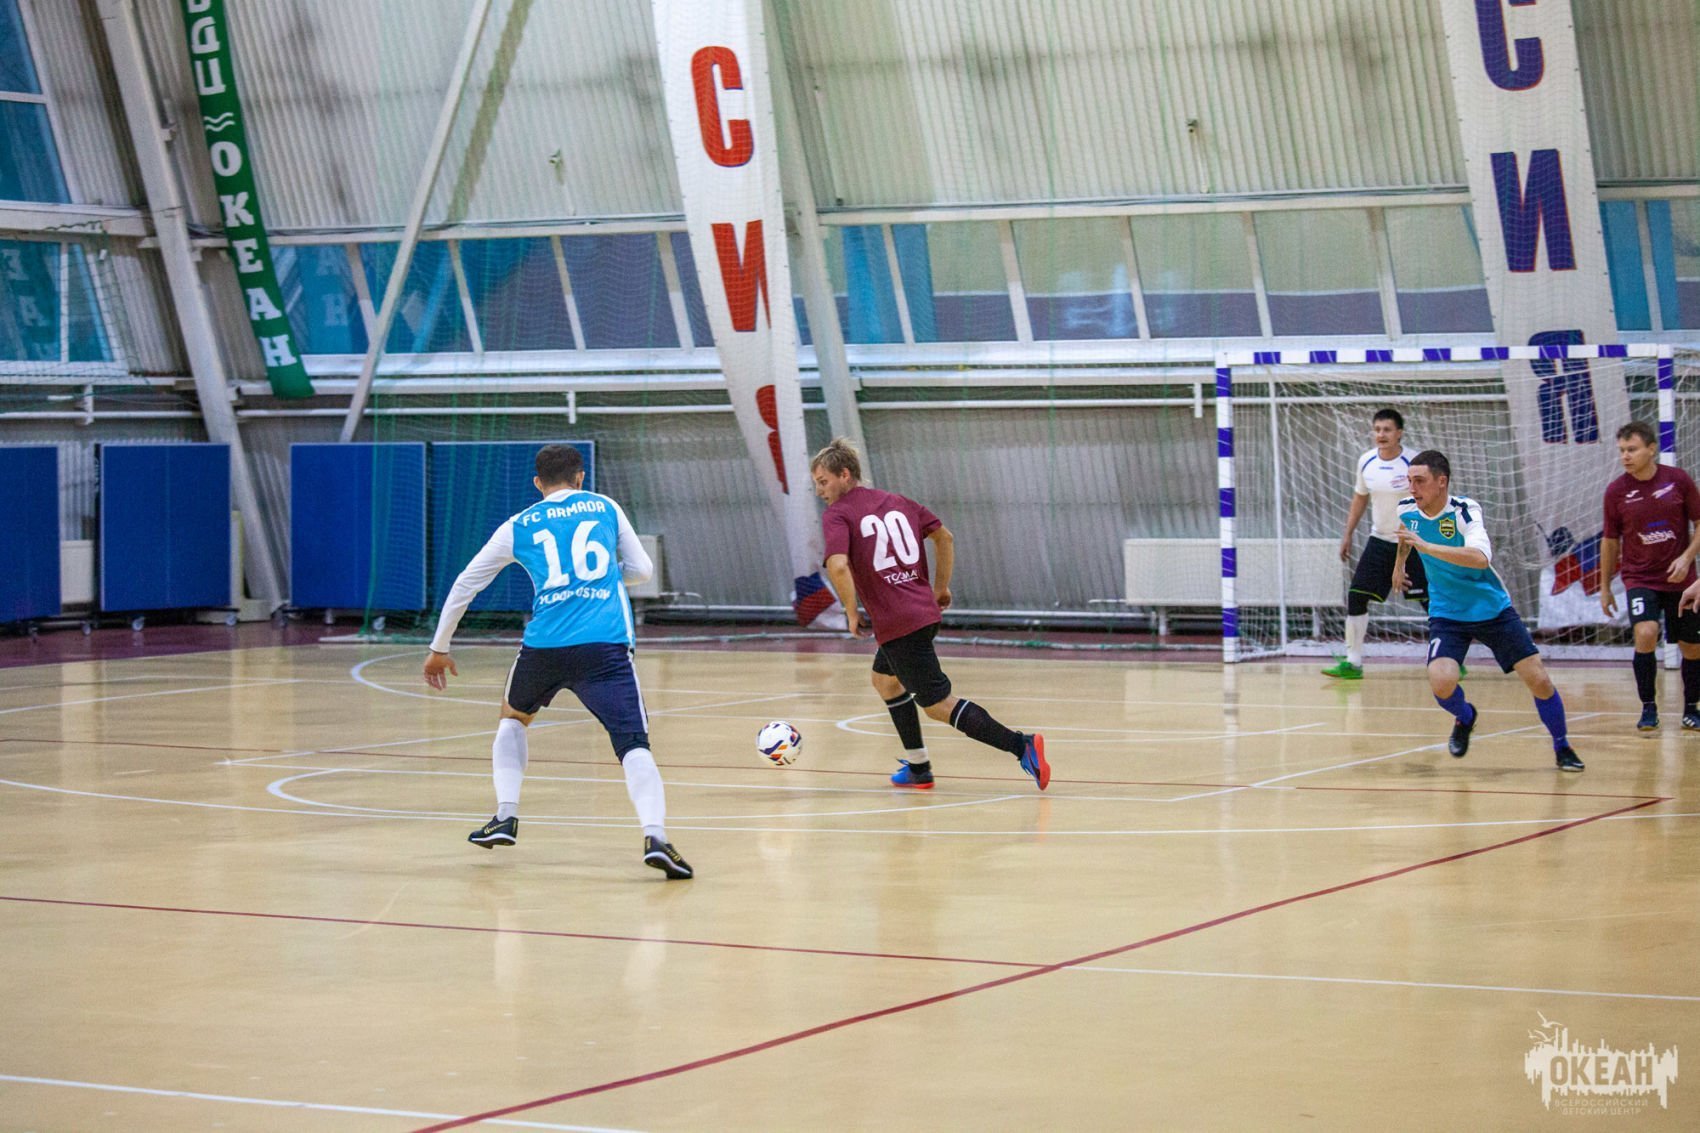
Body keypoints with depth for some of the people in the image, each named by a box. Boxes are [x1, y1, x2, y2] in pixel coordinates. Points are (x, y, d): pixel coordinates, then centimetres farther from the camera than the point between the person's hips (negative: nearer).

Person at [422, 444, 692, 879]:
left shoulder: (518, 527, 17)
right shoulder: (605, 508, 16)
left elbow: (465, 585, 22)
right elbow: (641, 569, 21)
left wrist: (440, 648, 33)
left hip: (545, 645, 1)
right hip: (606, 646, -1)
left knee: (513, 717, 30)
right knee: (633, 744, -7)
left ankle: (506, 815, 21)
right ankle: (655, 835, -29)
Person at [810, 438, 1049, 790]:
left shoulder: (836, 516, -7)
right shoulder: (897, 502, 15)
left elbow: (838, 566, -24)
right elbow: (944, 537, 18)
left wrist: (852, 614, -11)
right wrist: (940, 588, 25)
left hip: (897, 623, -8)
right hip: (925, 612, 8)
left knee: (939, 705, -4)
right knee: (885, 680, 28)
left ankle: (1022, 746, -15)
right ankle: (918, 769, 28)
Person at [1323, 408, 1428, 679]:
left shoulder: (1414, 462, -16)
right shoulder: (1366, 462, 0)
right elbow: (1360, 498, 15)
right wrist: (1348, 534, 16)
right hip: (1380, 540, 5)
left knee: (1431, 601, -3)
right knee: (1356, 596, -5)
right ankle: (1352, 662, 1)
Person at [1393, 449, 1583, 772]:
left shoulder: (1464, 510, -23)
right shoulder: (1407, 509, -7)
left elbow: (1481, 558, -43)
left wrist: (1425, 545, -47)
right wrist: (1400, 562, 35)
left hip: (1492, 609, -3)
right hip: (1447, 614, 3)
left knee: (1538, 679, -5)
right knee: (1441, 682, -22)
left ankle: (1562, 748, 20)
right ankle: (1465, 718, 14)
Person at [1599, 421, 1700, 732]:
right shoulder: (1616, 491, -4)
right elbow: (1610, 541, 7)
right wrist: (1604, 587, 10)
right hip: (1639, 580, -1)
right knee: (1646, 634, -24)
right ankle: (1648, 708, -11)